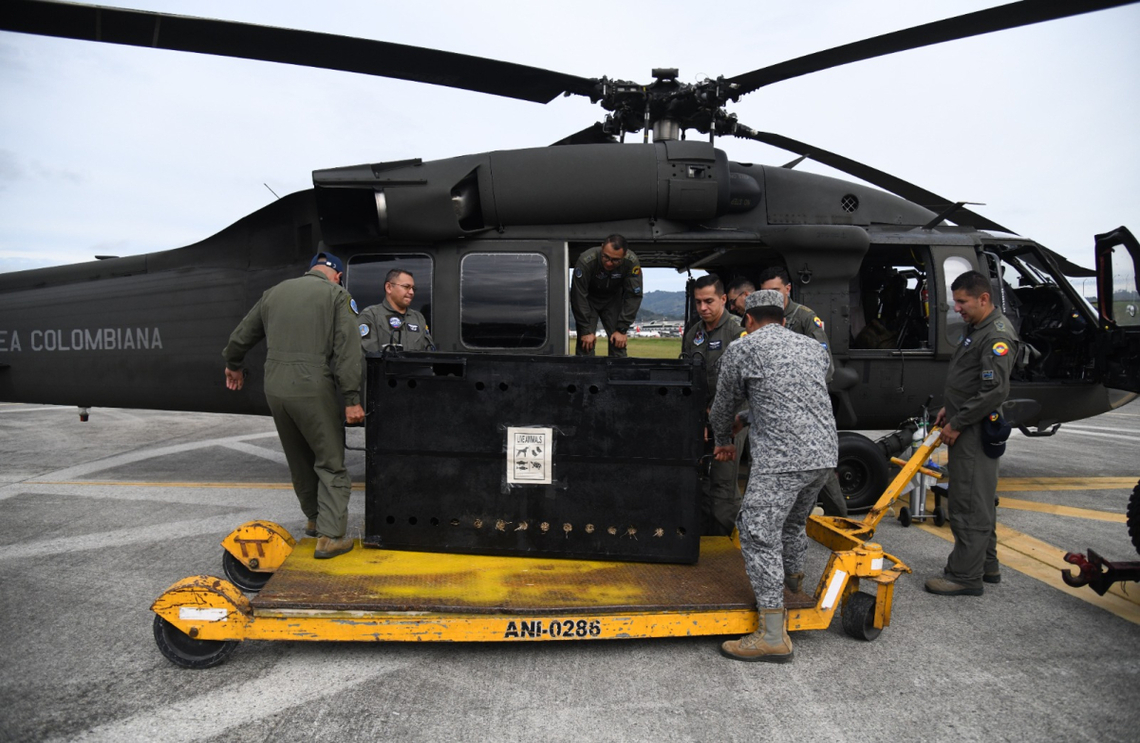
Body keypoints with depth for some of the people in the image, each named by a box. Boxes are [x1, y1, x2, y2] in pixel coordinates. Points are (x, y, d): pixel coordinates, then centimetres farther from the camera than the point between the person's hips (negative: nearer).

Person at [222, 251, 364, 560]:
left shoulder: (274, 292, 16)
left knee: (299, 461, 20)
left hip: (274, 389, 6)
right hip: (312, 389, -6)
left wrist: (233, 365, 44)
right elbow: (347, 350, -11)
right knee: (331, 463, 1)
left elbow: (241, 335, 26)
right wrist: (352, 399, -13)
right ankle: (330, 536, -4)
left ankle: (314, 519, 33)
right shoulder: (336, 294, 0)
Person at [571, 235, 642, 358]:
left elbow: (634, 296, -21)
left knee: (619, 343, -6)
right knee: (586, 345, -12)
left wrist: (622, 330, -21)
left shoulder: (632, 262, -29)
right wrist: (586, 331, -24)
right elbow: (578, 296, -26)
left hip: (613, 300, 2)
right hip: (589, 299, -2)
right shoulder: (586, 261, -34)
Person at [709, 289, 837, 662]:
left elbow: (724, 406, 15)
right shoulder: (813, 347, 20)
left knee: (759, 534, -4)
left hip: (782, 456, -7)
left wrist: (724, 443, 35)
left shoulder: (741, 349, 4)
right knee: (793, 522, 28)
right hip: (824, 451, 7)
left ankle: (773, 634, -6)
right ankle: (793, 578, 51)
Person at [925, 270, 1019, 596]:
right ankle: (986, 565, 31)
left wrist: (958, 423, -19)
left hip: (975, 431, -11)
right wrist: (949, 410, 16)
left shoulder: (998, 335, -18)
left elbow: (995, 390, -25)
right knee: (980, 499, 18)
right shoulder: (975, 328, 15)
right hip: (965, 427, 11)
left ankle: (965, 576, 2)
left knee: (969, 503, -5)